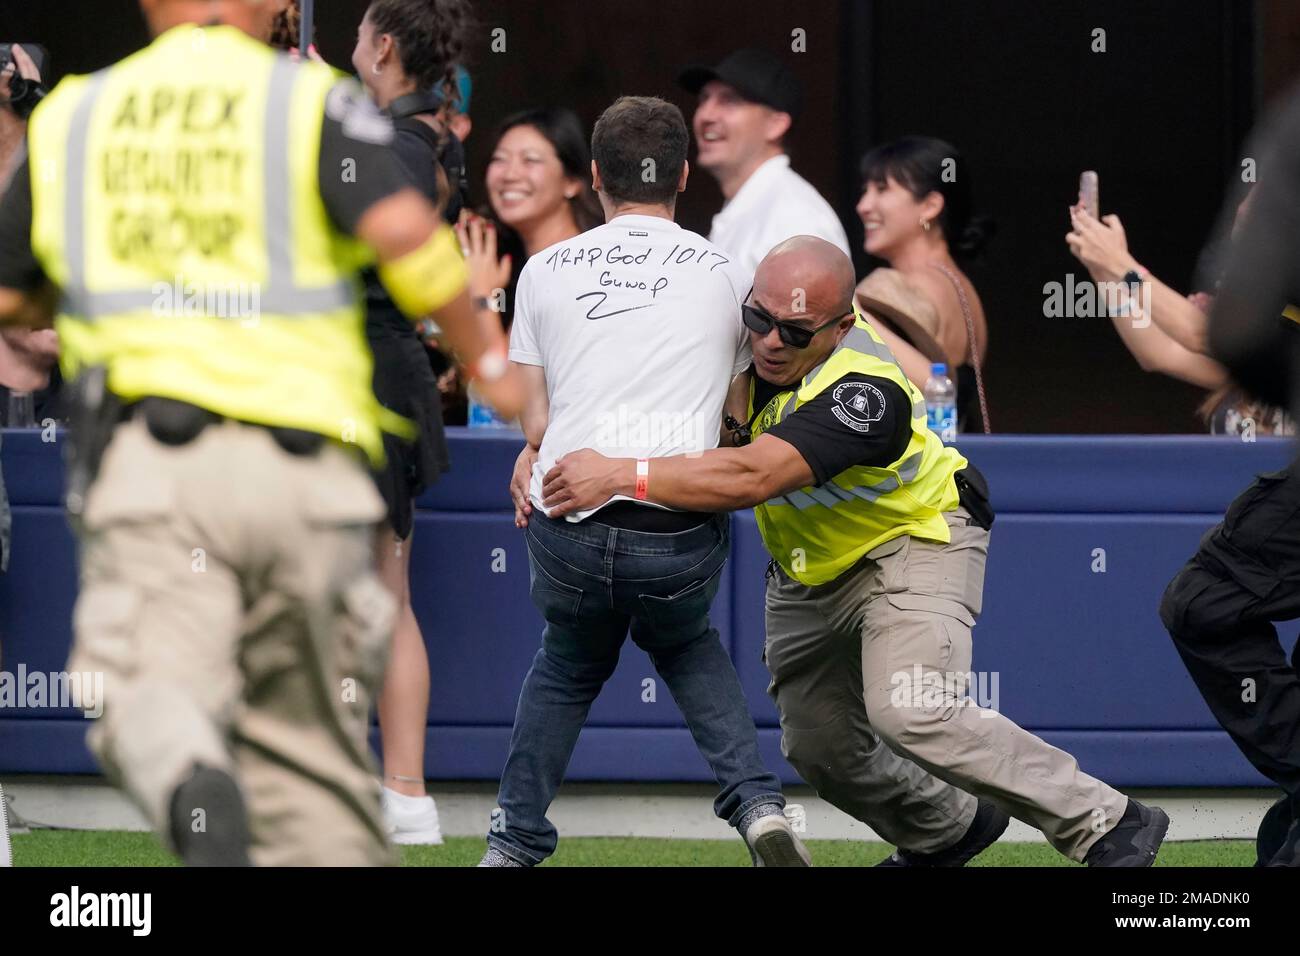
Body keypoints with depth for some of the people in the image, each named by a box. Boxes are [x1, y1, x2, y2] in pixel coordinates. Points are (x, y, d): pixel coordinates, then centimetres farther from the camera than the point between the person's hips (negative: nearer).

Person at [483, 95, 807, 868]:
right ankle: (758, 806, 12)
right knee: (685, 642, 31)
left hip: (566, 532, 1)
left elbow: (536, 424, 10)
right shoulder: (725, 275, 11)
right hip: (681, 536, 0)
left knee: (570, 663, 30)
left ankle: (515, 844, 25)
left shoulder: (547, 269, 11)